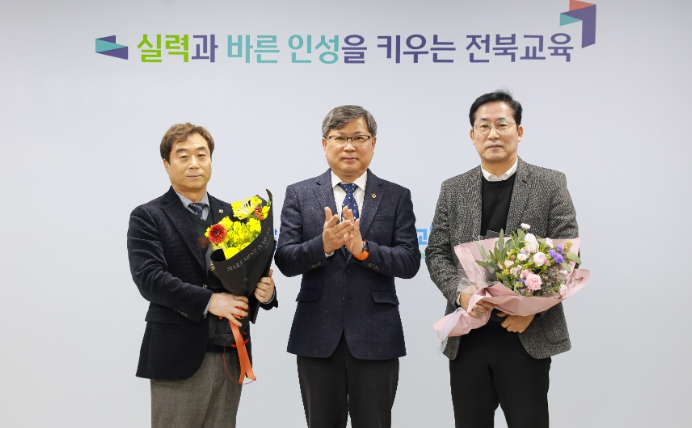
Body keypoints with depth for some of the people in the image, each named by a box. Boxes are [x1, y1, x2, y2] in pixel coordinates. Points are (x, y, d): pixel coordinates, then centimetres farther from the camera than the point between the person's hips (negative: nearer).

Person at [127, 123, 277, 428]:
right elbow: (149, 278, -13)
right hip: (178, 355, -4)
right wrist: (208, 301, -20)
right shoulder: (147, 217, 0)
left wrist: (264, 290, -9)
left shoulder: (233, 215, 14)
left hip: (230, 354, 4)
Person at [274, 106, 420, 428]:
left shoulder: (397, 197, 4)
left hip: (376, 338, 0)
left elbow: (410, 262, -4)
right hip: (317, 336, 1)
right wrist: (323, 245, -21)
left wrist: (363, 249, -20)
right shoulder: (299, 195, 4)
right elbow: (285, 261, -3)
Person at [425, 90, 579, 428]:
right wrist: (461, 292, -13)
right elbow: (436, 254, 7)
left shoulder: (551, 185, 2)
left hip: (527, 335, -2)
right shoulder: (452, 190, 10)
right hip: (467, 337, 3)